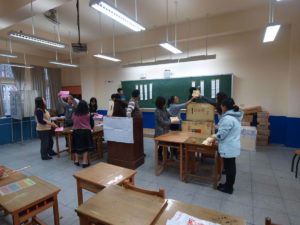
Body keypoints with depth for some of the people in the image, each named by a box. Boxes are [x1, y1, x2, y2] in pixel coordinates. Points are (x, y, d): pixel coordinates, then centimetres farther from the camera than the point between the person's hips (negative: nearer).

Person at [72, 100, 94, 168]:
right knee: (85, 146, 4)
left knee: (77, 146, 14)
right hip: (86, 131, -3)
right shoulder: (87, 115, -6)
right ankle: (84, 162, 6)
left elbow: (74, 122, 12)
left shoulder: (75, 114, 0)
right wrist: (89, 128, 26)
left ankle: (76, 160, 26)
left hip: (76, 131, 3)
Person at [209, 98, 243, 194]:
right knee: (231, 167, 19)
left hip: (228, 148, -10)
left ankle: (228, 188, 19)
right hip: (233, 146, 10)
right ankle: (229, 185, 34)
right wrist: (218, 130, 15)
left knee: (229, 167, 4)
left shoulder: (228, 118, -23)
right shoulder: (235, 116, 9)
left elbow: (222, 133, -20)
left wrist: (214, 139, -4)